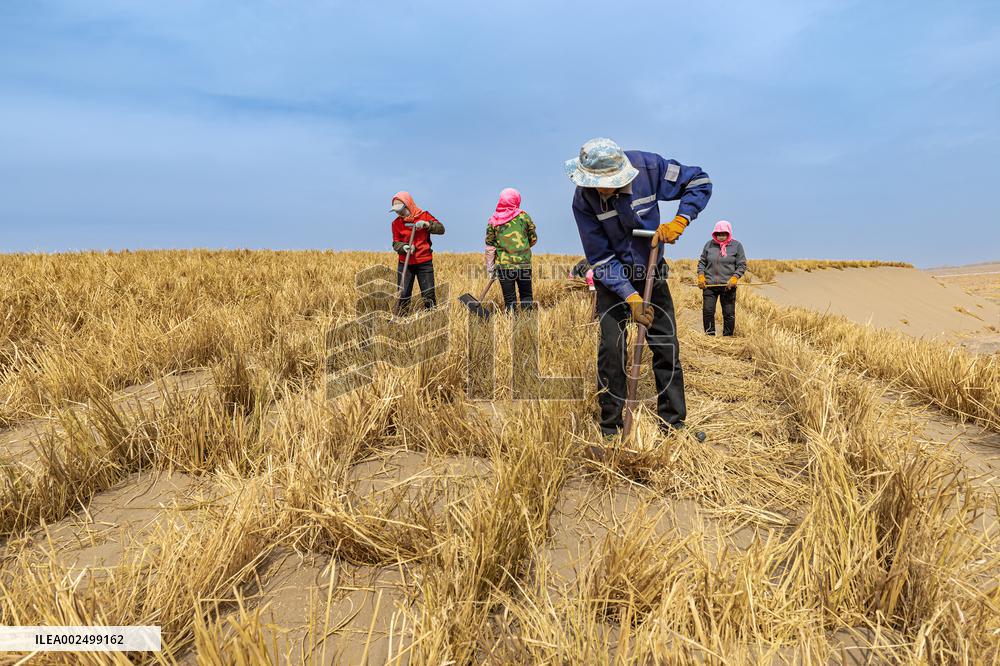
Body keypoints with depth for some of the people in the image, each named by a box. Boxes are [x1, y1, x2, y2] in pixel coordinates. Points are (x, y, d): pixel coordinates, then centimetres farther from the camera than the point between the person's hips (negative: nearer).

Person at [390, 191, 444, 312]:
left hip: (424, 262, -1)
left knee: (428, 295, 1)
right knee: (403, 295, 1)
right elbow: (396, 243, 2)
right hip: (405, 263, 1)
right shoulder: (397, 222, 3)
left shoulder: (423, 216, 0)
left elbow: (441, 229, -5)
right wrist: (404, 247, -19)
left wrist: (426, 224, -21)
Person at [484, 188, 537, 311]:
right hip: (524, 264, 0)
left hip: (503, 265, 0)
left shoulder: (493, 220, 2)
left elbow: (489, 247, 2)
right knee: (526, 296, 11)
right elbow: (533, 239, 10)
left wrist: (490, 268, 9)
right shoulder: (523, 216, 1)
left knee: (509, 300, 5)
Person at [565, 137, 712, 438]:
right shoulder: (584, 200, -21)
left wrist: (678, 222, -20)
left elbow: (700, 181, -6)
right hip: (612, 279, -2)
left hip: (652, 274, 2)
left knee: (667, 348, 2)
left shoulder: (648, 167, -20)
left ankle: (673, 424, 15)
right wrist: (630, 297, -26)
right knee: (611, 349, -10)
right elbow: (600, 257, -17)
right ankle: (610, 429, 3)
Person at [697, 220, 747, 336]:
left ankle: (727, 336, 16)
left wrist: (735, 277, -14)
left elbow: (742, 265, 1)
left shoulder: (736, 245, 2)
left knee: (729, 313, 4)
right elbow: (702, 262, 14)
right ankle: (709, 335, 12)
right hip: (709, 284, 2)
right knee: (707, 311, -1)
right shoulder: (709, 244, 8)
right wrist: (701, 275, -2)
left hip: (728, 286, -1)